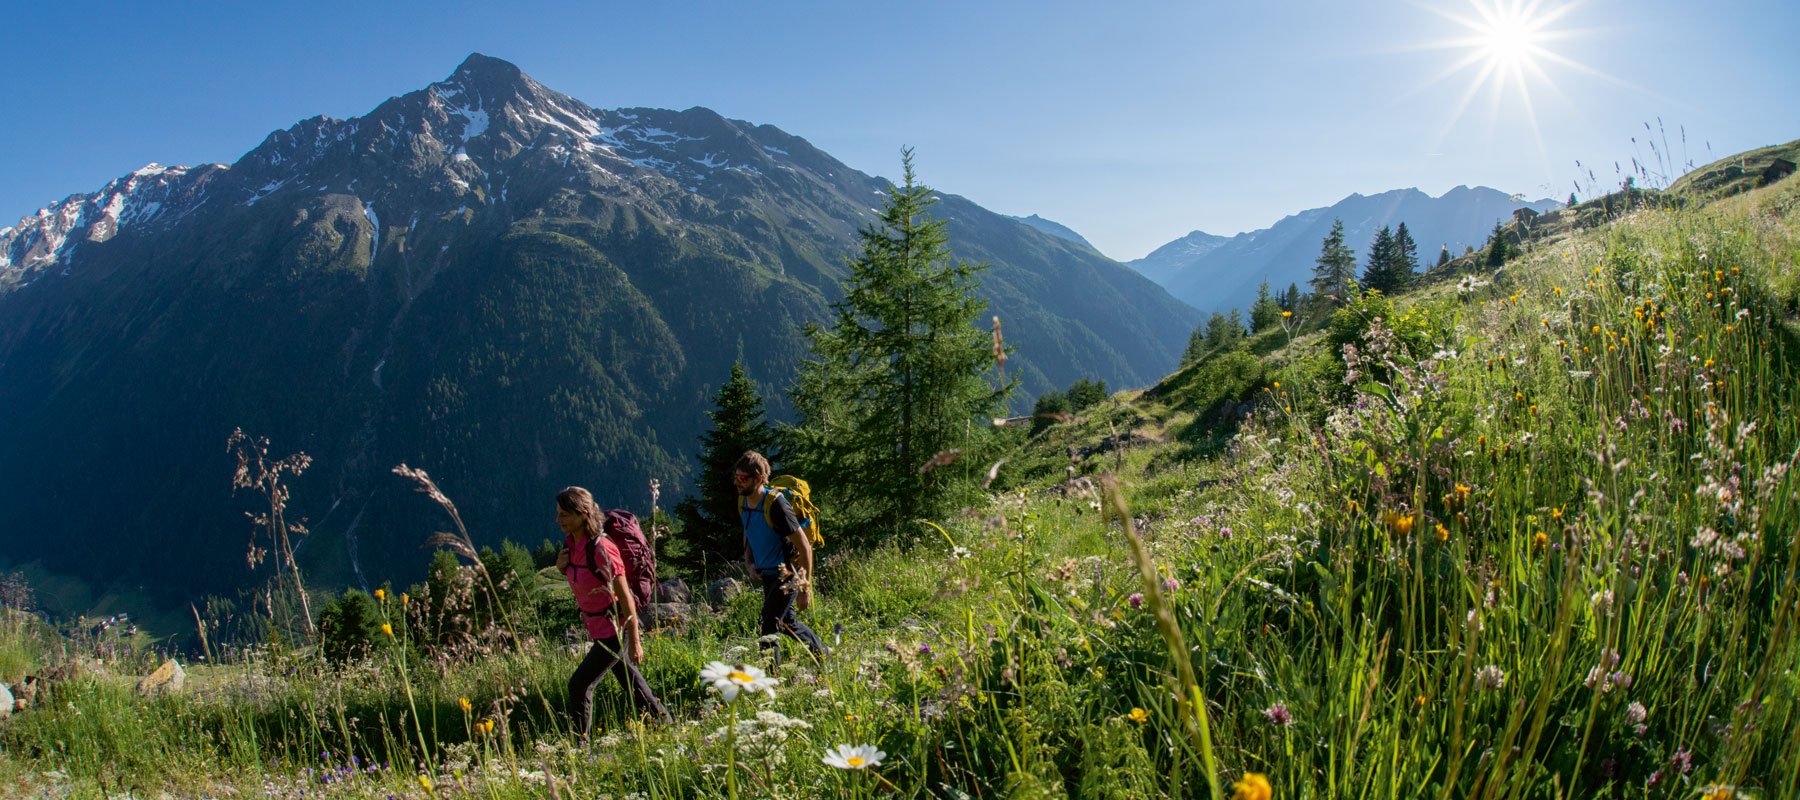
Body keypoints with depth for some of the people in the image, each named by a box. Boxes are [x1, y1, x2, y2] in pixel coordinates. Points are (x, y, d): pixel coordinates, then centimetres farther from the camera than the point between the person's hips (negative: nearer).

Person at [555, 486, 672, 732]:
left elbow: (625, 596, -23)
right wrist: (562, 566, -6)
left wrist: (635, 642, -20)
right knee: (629, 680, 21)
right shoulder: (571, 542, -2)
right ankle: (666, 725, 37)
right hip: (598, 626, 9)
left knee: (580, 684, -8)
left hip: (615, 628, -9)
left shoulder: (601, 548, -26)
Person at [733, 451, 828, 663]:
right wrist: (748, 563, 2)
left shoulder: (776, 504, -27)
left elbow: (804, 546, -24)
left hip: (787, 575, -8)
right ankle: (823, 653, 41)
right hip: (767, 575, 8)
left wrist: (805, 588, -23)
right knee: (788, 623, 21)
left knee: (769, 628, -12)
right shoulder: (742, 501, -2)